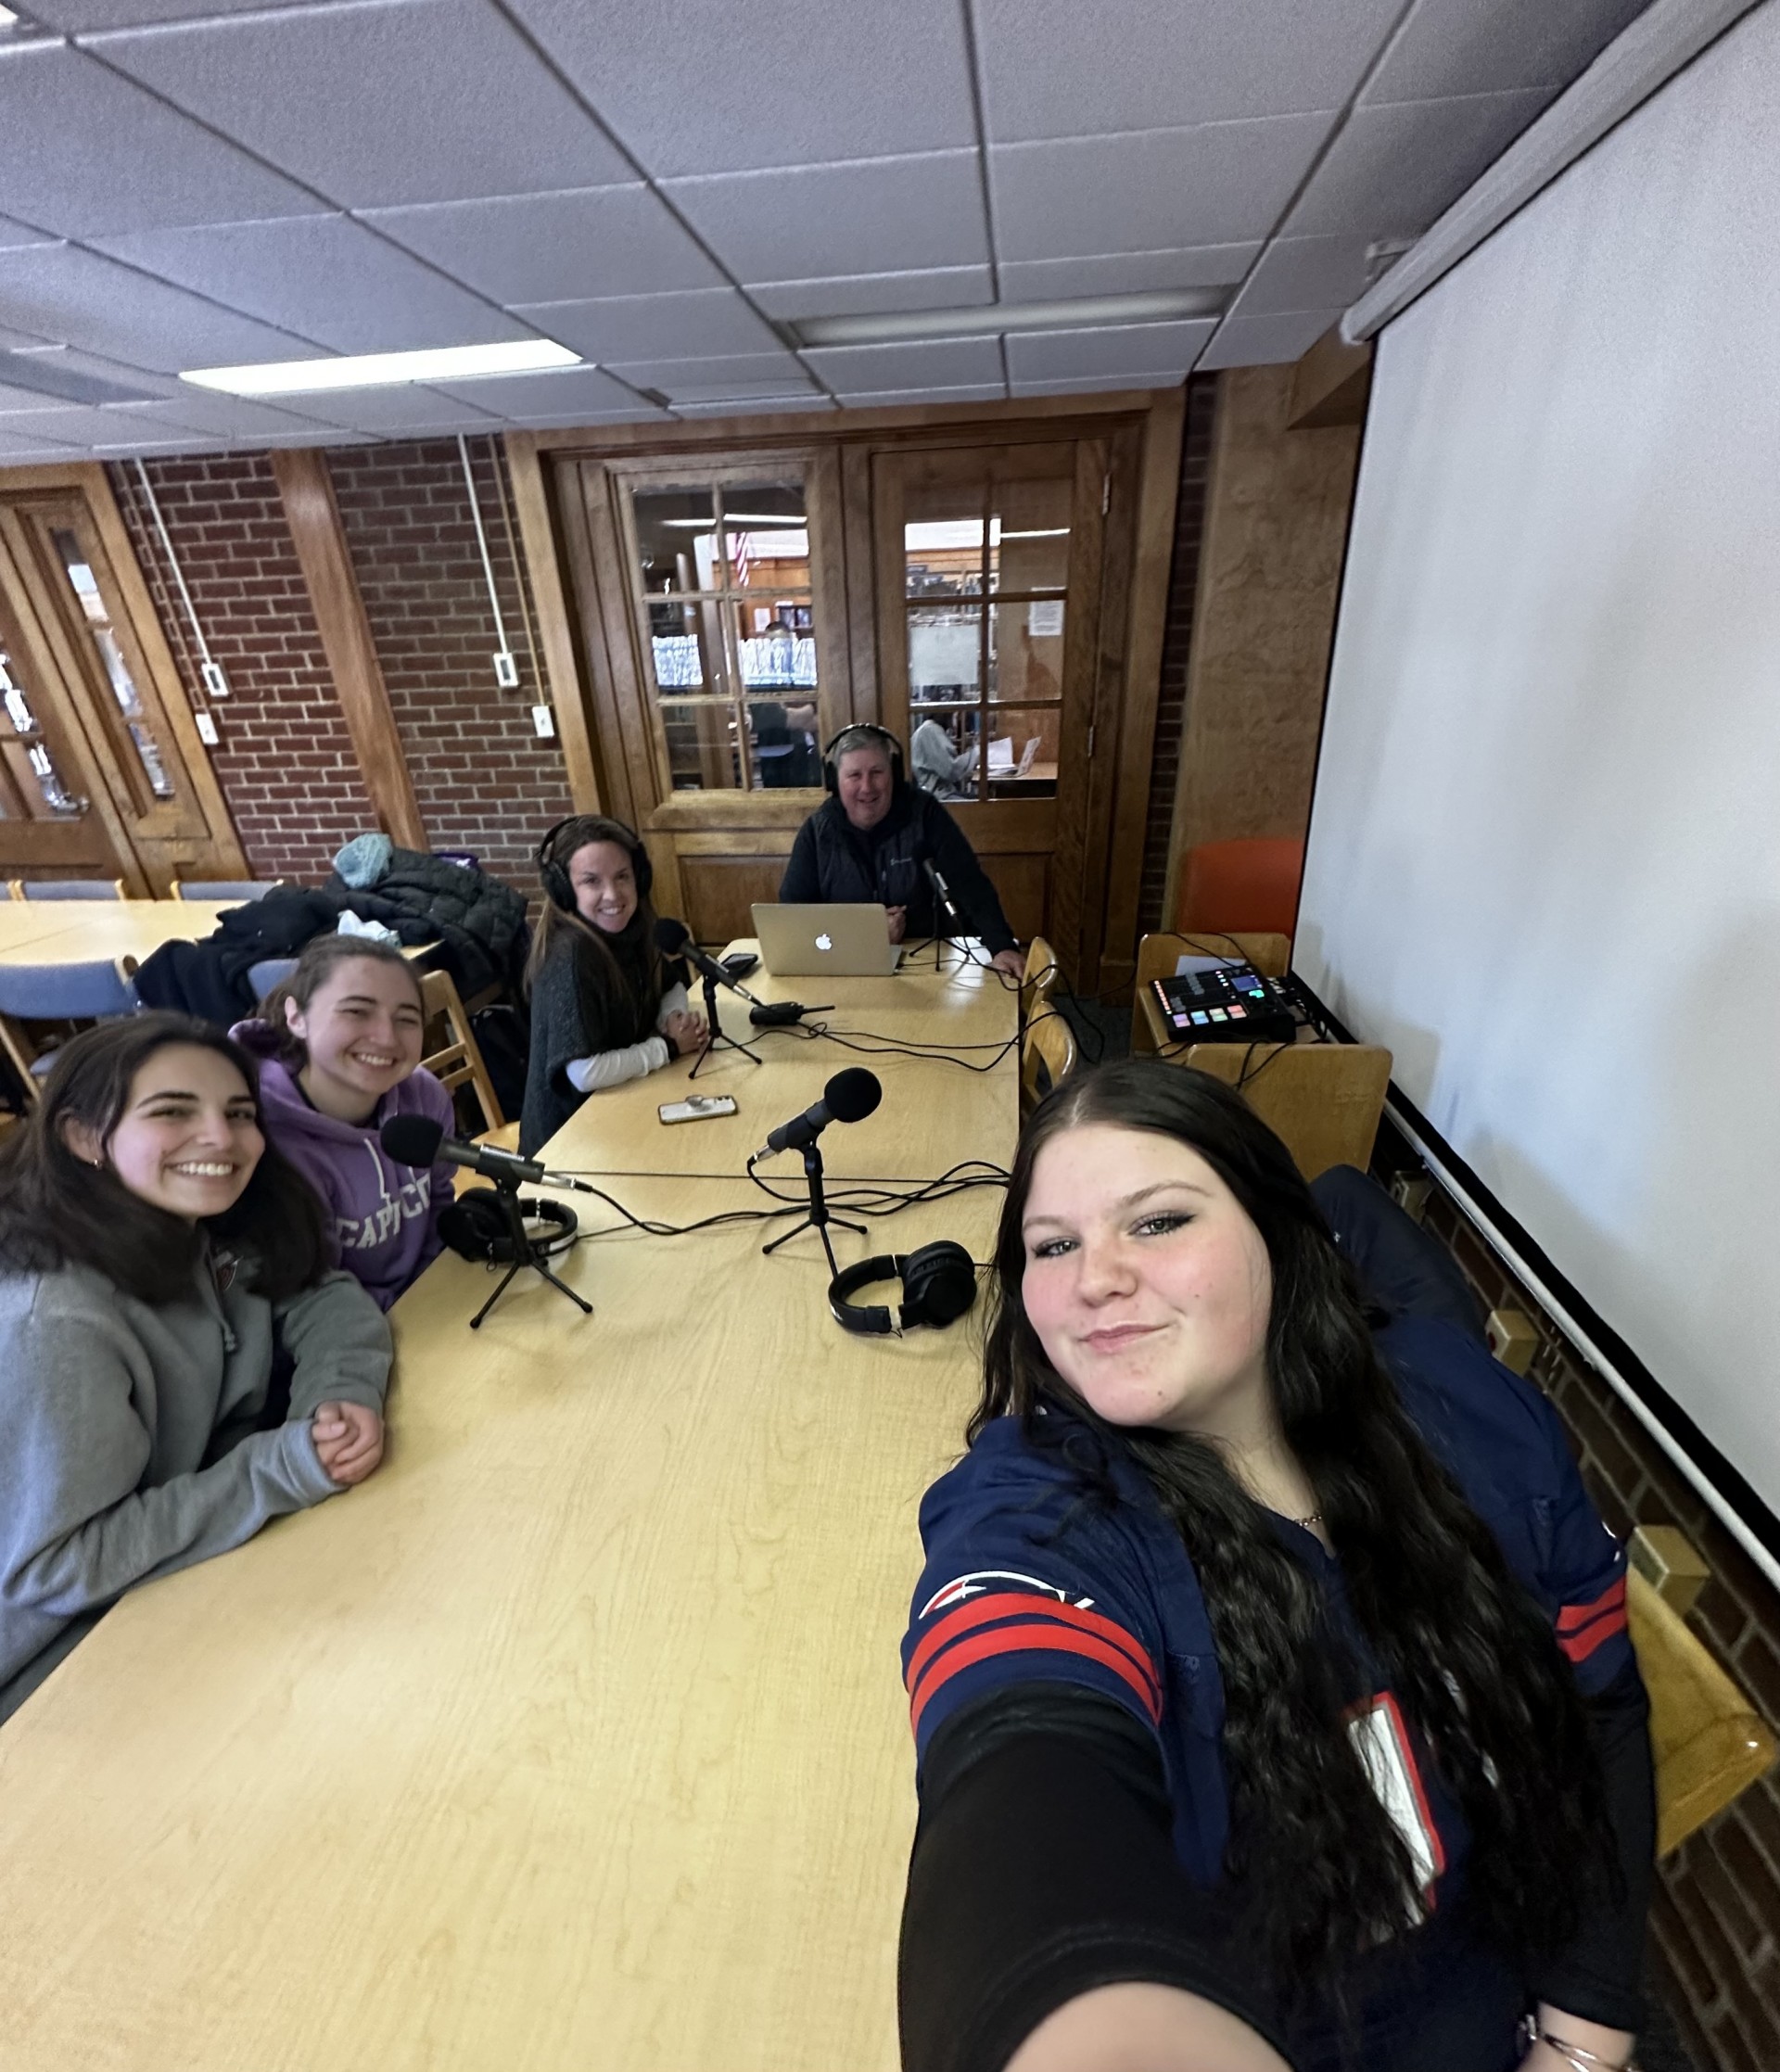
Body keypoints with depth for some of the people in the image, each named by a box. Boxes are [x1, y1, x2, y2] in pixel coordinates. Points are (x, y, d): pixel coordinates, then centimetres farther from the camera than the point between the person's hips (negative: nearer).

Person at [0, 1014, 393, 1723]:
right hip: (67, 1665, -6)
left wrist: (343, 1394, -25)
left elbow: (324, 1296, -5)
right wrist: (282, 1468, -29)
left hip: (194, 1575, 6)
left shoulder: (212, 1235, -9)